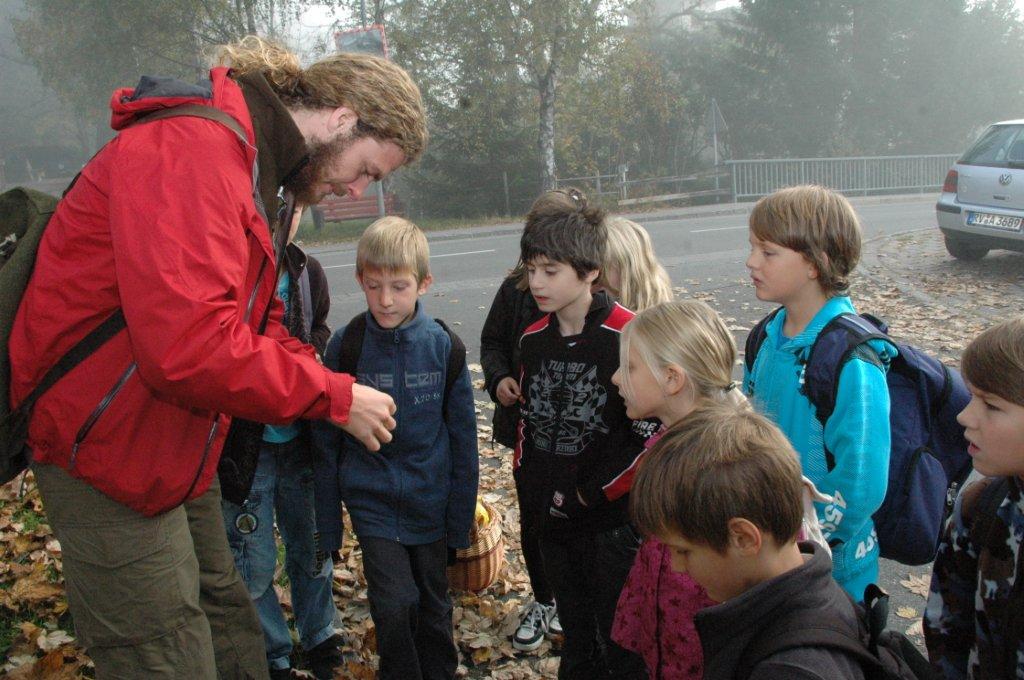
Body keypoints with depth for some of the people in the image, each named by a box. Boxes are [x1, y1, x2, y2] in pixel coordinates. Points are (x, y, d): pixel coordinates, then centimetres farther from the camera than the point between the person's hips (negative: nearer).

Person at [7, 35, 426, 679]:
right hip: (105, 446, -10)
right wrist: (334, 397, -21)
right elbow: (188, 347, -34)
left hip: (177, 448, 10)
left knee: (226, 621, 18)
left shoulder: (244, 159, 12)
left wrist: (333, 384, -3)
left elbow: (256, 320, 14)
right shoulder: (191, 149, -23)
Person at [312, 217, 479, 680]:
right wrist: (328, 522, 1)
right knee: (394, 606, -8)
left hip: (430, 503, 1)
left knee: (433, 605, 15)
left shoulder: (442, 346, -9)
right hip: (371, 502, -1)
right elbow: (327, 440, -1)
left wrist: (462, 518, 0)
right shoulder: (345, 346, -9)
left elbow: (463, 437, -1)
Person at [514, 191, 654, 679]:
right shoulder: (534, 340, 4)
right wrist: (529, 488, 6)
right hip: (554, 520, 6)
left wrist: (590, 495, -14)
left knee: (620, 639, 7)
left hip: (614, 518, -6)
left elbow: (651, 434, -18)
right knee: (576, 636, 21)